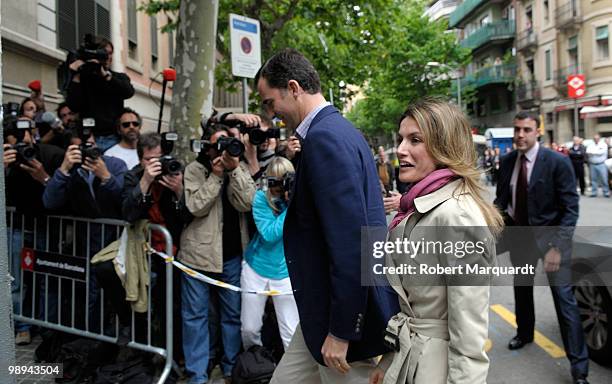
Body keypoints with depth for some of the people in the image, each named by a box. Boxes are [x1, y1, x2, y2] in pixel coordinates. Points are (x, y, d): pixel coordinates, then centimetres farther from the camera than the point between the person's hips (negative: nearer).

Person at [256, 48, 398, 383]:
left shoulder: (325, 137, -20)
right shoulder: (337, 129, 11)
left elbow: (350, 240, -26)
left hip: (347, 309, -10)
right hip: (326, 305, 10)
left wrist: (341, 330, -21)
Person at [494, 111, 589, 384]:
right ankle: (524, 333, 46)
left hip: (549, 236, -5)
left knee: (564, 298, -5)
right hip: (518, 235, 5)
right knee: (521, 288, 22)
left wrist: (557, 246, -24)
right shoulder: (507, 162, -3)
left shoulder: (557, 162, -17)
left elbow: (570, 208, -17)